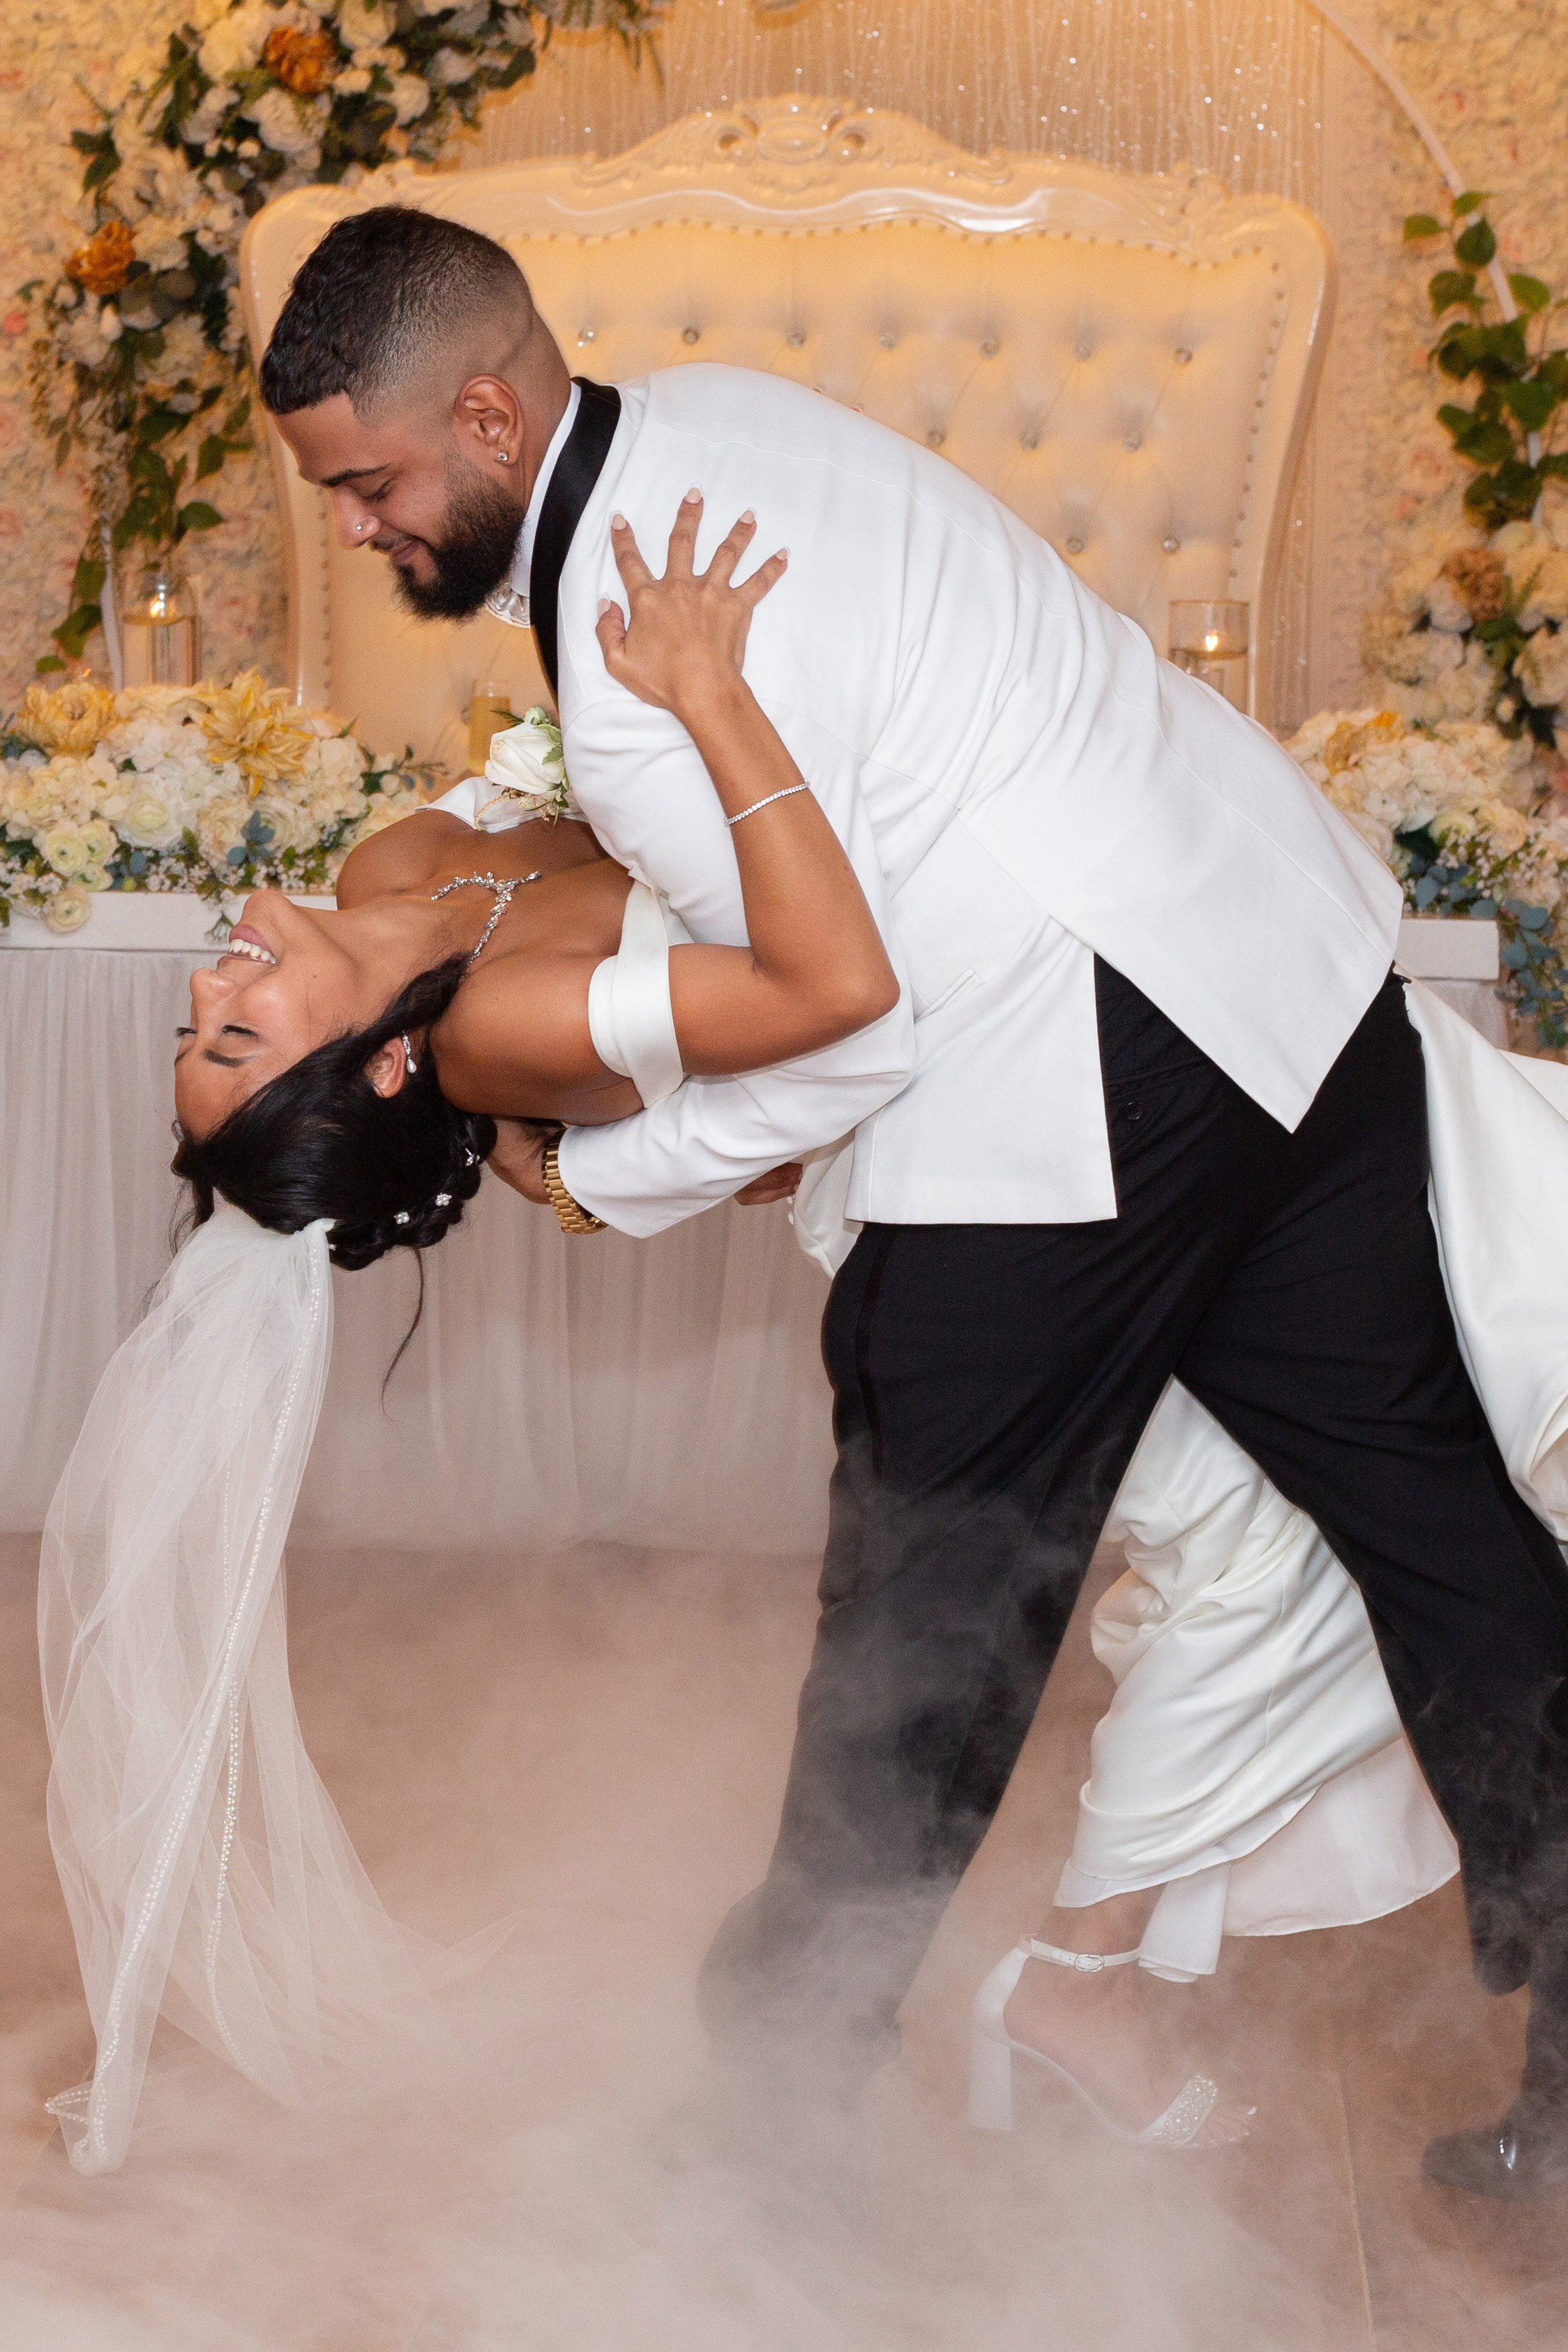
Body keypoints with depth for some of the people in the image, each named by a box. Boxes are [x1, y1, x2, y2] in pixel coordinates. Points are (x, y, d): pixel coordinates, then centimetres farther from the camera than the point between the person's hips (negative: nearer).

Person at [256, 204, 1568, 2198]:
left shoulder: (634, 662, -21)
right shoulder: (696, 413, 8)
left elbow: (843, 1030, -15)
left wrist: (594, 1180, 1)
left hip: (1072, 1081, -10)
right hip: (1287, 953, 10)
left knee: (932, 1609, 4)